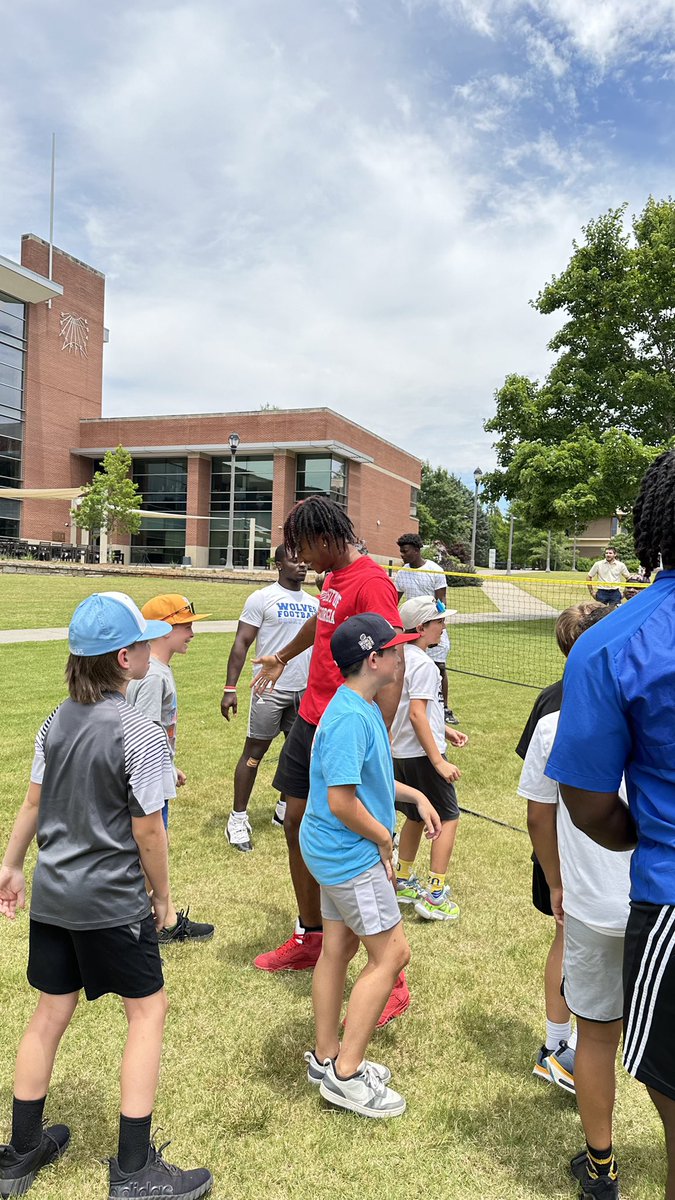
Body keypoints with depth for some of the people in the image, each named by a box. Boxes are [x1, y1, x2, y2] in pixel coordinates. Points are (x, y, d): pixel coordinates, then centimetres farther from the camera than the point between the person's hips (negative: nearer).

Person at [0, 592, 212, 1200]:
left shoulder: (57, 722, 0)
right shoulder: (141, 733, -20)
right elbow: (147, 832, -16)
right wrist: (162, 897, -2)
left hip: (52, 894, 7)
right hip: (111, 901, -7)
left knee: (50, 1012, 19)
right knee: (148, 1010, 10)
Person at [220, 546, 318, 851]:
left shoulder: (314, 603, 10)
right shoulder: (262, 598, -8)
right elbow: (241, 644, -10)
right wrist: (230, 688, -17)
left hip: (306, 691, 6)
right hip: (271, 689, -6)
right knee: (254, 751, 1)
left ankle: (285, 810, 30)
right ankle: (238, 818, 12)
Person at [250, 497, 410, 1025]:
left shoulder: (371, 582, -19)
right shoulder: (334, 577, 9)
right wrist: (282, 656, 47)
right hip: (310, 721, 10)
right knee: (297, 827, 18)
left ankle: (391, 982, 10)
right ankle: (310, 938, 37)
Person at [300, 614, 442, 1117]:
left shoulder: (365, 708, 7)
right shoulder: (350, 717, -26)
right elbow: (342, 799, -27)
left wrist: (416, 796, 11)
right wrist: (384, 839, -14)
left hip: (339, 850, 10)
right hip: (352, 854, -10)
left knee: (339, 948, 18)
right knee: (391, 953, -1)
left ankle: (327, 1058, 34)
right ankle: (345, 1075, 12)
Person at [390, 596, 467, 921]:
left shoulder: (403, 657, 10)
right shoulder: (422, 663, -18)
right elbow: (416, 714, -24)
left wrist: (445, 730, 18)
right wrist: (439, 761, -23)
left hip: (401, 753, 9)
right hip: (421, 755, -9)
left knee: (416, 816, 20)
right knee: (448, 818, 1)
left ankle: (404, 882, 31)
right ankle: (435, 896, 3)